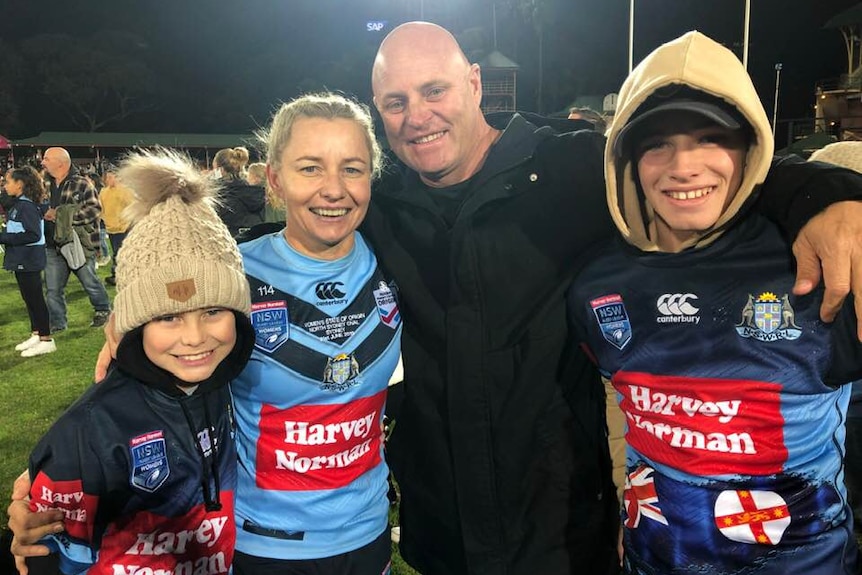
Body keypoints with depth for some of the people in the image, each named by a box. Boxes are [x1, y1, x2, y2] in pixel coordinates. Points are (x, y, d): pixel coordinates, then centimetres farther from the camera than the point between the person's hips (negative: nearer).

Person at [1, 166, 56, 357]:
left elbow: (33, 235, -24)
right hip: (21, 260, 9)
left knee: (35, 298, -3)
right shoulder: (17, 205, 11)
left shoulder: (27, 206, -18)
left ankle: (46, 340, 4)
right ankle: (35, 335, 26)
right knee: (28, 298, 16)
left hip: (29, 261, -9)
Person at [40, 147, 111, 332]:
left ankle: (102, 310, 32)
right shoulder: (47, 185, 10)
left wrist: (61, 214, -21)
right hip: (54, 246, 6)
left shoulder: (81, 184, -10)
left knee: (89, 281, 10)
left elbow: (95, 209, -19)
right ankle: (57, 323, 19)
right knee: (53, 288, 7)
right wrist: (44, 214, 0)